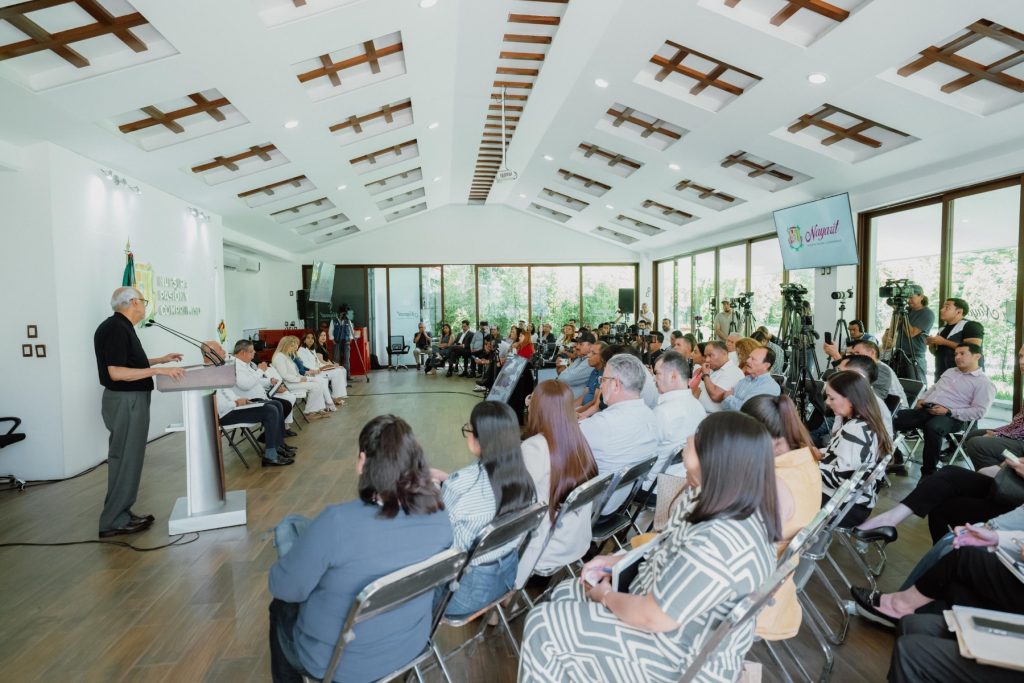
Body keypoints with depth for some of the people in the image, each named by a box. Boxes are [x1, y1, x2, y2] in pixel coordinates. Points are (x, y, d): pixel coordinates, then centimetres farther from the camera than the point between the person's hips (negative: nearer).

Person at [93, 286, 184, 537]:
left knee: (124, 458, 15)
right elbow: (116, 372, -25)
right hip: (126, 401, -11)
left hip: (128, 400, 11)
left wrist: (160, 360, 21)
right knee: (126, 460, -3)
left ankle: (121, 513, 24)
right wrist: (159, 371, -28)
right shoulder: (117, 329, -19)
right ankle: (113, 522, 6)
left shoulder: (119, 326, 12)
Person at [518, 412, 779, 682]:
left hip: (683, 658, -8)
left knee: (542, 625, -2)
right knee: (565, 594, 16)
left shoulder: (718, 544, -37)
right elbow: (670, 550, 8)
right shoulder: (729, 503, -7)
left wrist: (605, 596, -9)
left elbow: (653, 617, -27)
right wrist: (617, 560, 1)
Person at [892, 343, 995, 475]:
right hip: (926, 410, 6)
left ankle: (928, 473, -26)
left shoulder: (984, 383, 3)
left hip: (952, 418, -6)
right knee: (893, 419, -17)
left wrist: (948, 412, -16)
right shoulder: (950, 371, 25)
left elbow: (979, 411, -7)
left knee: (932, 427, -40)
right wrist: (922, 399, 9)